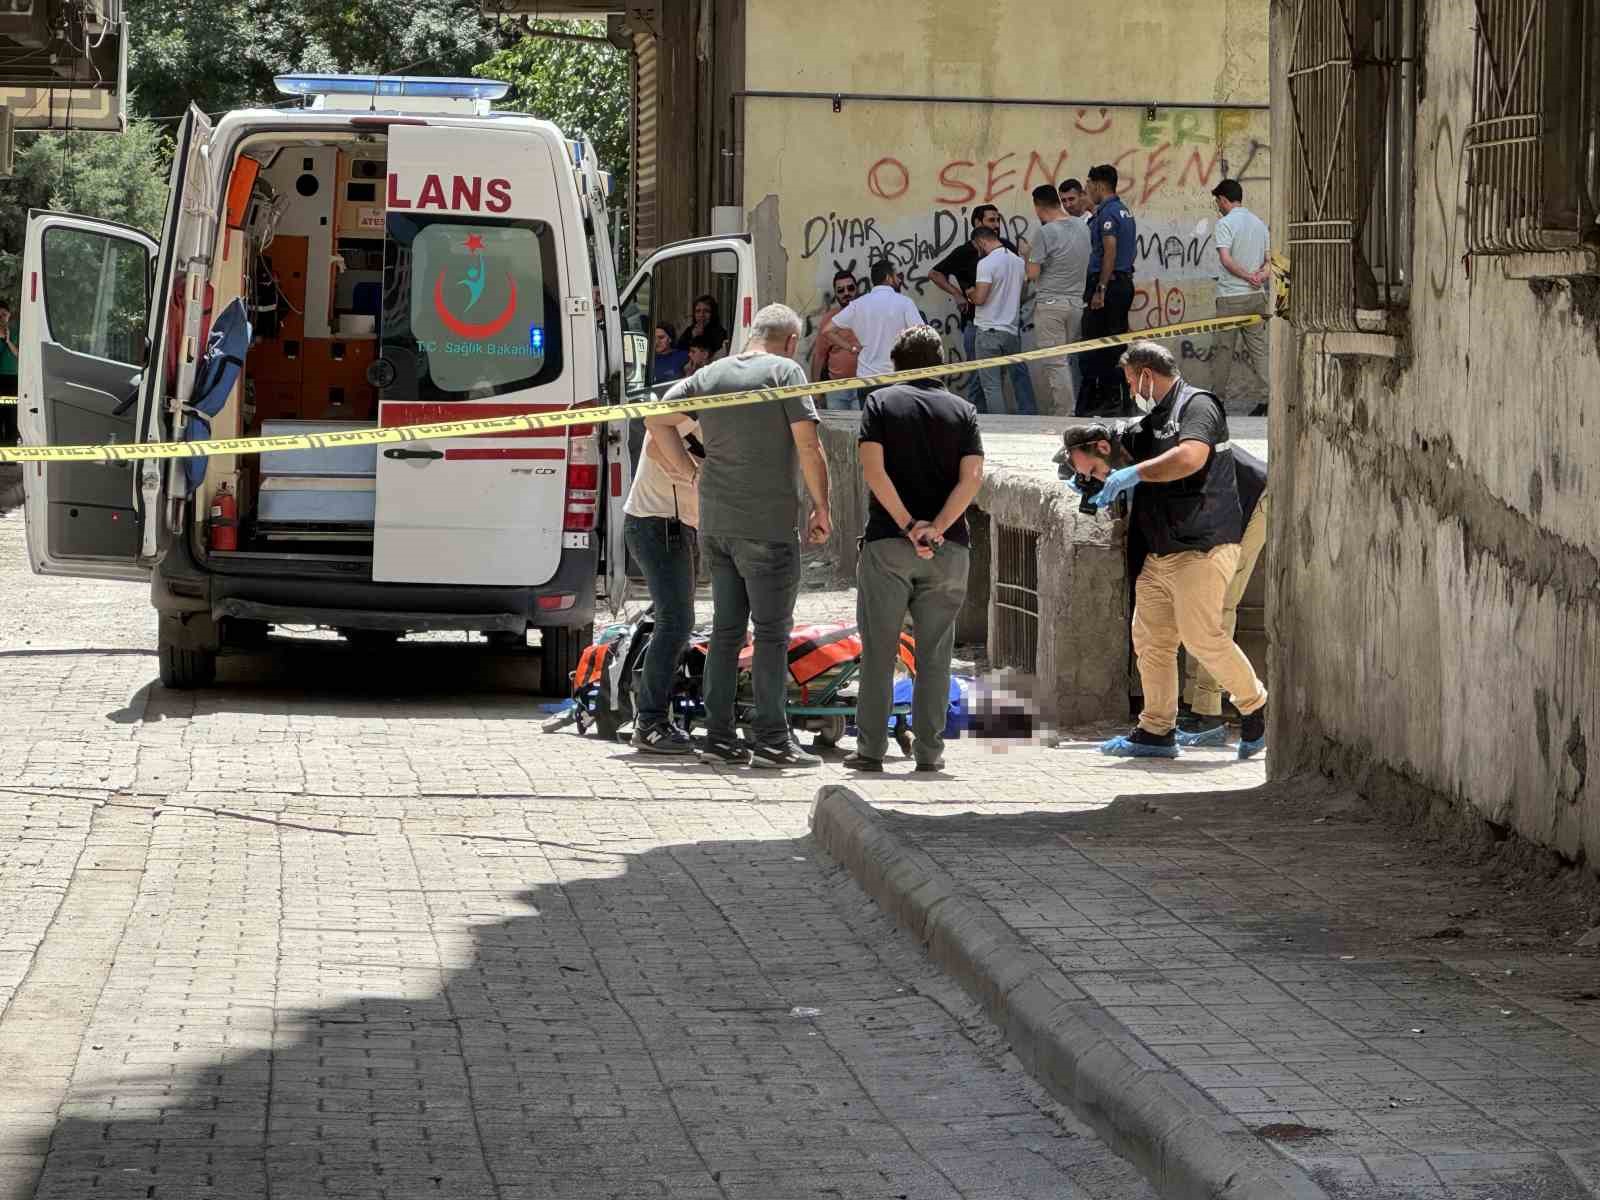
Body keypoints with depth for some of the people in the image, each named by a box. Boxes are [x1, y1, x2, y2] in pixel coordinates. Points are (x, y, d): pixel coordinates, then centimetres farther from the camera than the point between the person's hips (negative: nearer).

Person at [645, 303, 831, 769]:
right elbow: (809, 447, -11)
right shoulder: (785, 371, -6)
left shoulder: (710, 375, 11)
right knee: (772, 630, -2)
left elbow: (656, 419, 10)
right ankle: (771, 739, -4)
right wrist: (821, 509, -2)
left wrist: (690, 473, 13)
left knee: (727, 629, 11)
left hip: (715, 521, 6)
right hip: (767, 524, -6)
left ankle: (719, 736, 9)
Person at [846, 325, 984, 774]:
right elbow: (972, 478, -4)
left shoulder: (880, 402, 4)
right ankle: (929, 750, 4)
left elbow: (873, 469, -9)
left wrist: (908, 525, -11)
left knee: (878, 652, 2)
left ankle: (871, 749, 0)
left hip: (887, 542, -2)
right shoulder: (962, 410, 9)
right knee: (934, 654, 6)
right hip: (948, 549, 2)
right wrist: (937, 528, -11)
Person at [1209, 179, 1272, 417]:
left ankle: (1219, 395, 14)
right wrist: (1261, 275, -4)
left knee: (1225, 347, 4)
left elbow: (1226, 260, -21)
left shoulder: (1226, 223, -11)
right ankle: (1264, 396, -1)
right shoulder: (1259, 223, 12)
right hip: (1256, 295, 6)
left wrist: (1247, 276, -13)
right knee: (1258, 346, 6)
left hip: (1231, 296, -6)